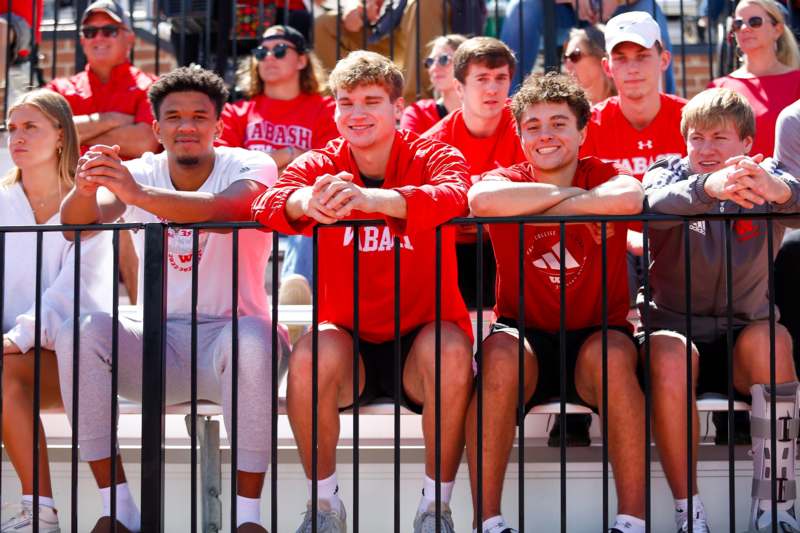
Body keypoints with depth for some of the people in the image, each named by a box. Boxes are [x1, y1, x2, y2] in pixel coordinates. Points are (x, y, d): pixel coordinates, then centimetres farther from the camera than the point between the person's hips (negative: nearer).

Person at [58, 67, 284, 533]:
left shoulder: (250, 167, -6)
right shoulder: (141, 172, 4)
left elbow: (229, 210, -32)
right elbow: (76, 223, -14)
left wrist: (138, 193, -45)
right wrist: (85, 187, -38)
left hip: (227, 336, -3)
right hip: (159, 343, 3)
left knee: (253, 340, -37)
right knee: (78, 332, -23)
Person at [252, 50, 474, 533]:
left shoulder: (433, 157, -5)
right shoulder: (320, 164, 1)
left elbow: (456, 197, -30)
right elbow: (267, 206, -19)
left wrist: (367, 198, -48)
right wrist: (306, 201, -45)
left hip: (421, 334, -1)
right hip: (348, 335, 1)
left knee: (452, 354, -33)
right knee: (308, 358, -30)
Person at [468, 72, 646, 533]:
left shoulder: (604, 174, 0)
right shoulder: (508, 180, 1)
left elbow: (629, 200, -29)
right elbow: (481, 200, -28)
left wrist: (534, 209, -21)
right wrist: (571, 193, -19)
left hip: (597, 335, 0)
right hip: (527, 337, 0)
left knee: (611, 354, -32)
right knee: (500, 352, -31)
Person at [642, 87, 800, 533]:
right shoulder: (669, 173, 1)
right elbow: (656, 203, -26)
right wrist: (707, 186, -48)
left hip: (743, 336, 1)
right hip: (676, 327, -1)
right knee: (669, 353, -33)